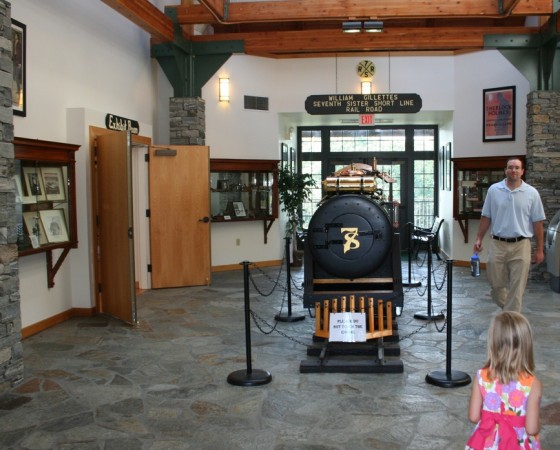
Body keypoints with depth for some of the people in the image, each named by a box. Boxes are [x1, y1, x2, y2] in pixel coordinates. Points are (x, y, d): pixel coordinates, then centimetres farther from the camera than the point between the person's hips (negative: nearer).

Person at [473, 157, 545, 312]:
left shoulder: (531, 193, 0)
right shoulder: (494, 190, 3)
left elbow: (537, 222, 2)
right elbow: (486, 217, 9)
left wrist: (540, 249, 1)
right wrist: (479, 239, 4)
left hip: (521, 246, -1)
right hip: (497, 245, 2)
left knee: (516, 288, 0)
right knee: (496, 284, 8)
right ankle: (508, 309, 34)